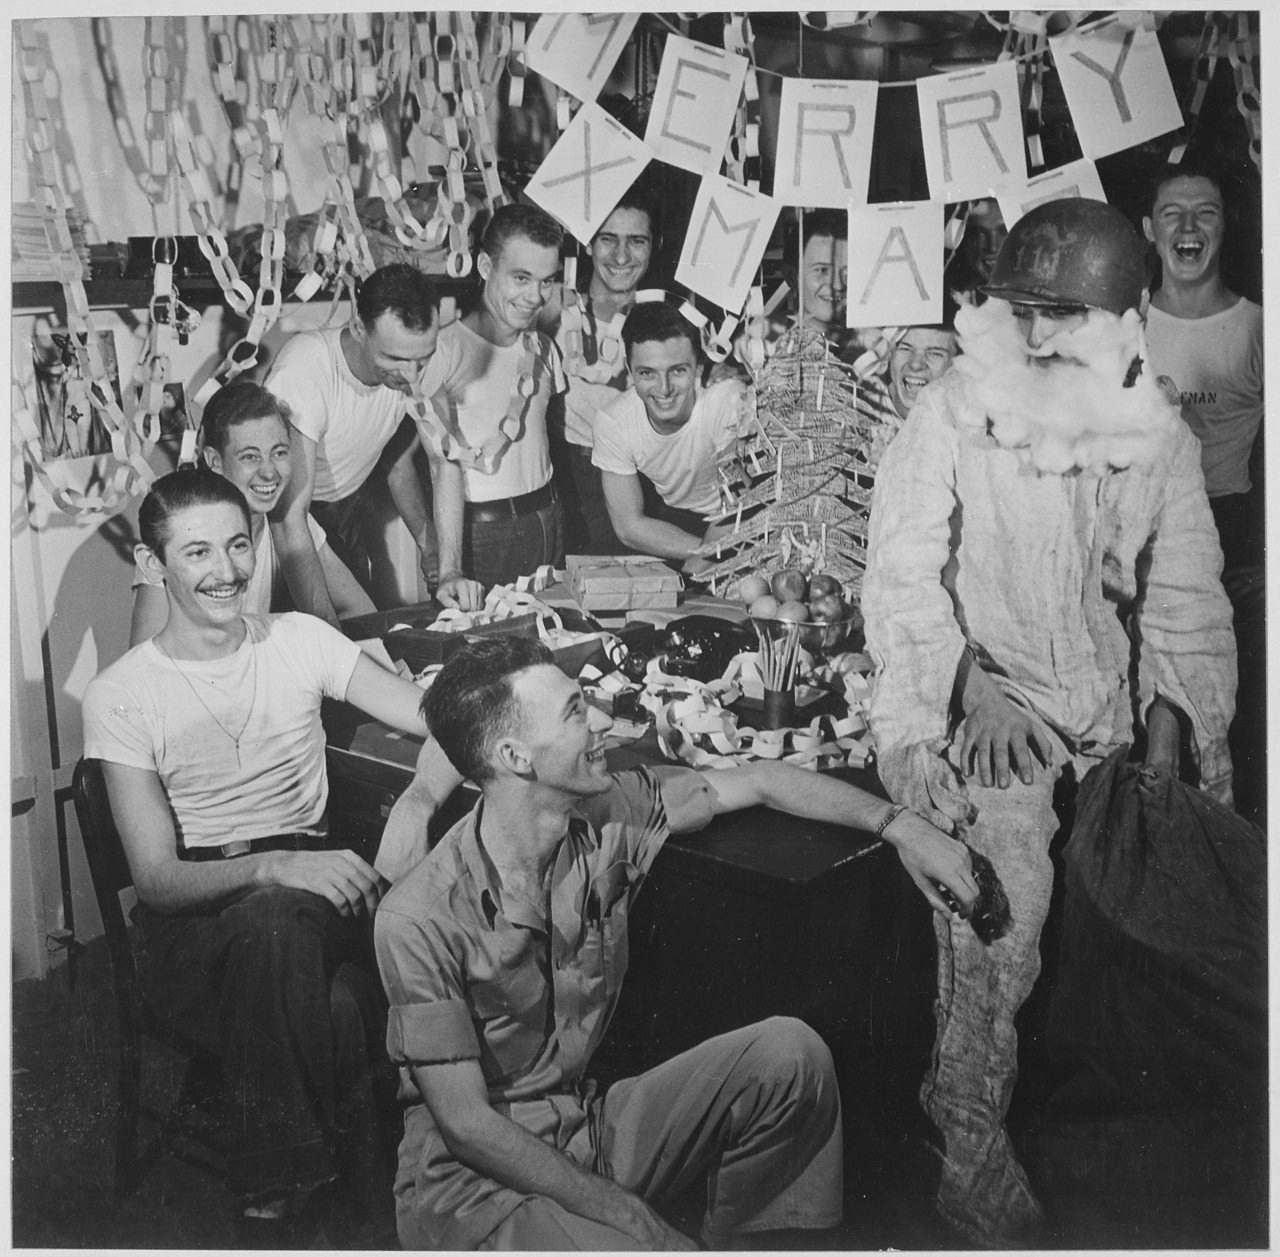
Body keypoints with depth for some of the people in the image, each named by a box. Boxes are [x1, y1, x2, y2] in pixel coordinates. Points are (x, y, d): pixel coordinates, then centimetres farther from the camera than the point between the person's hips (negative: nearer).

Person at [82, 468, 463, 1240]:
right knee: (277, 921, -37)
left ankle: (282, 1184, -8)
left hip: (313, 881, 2)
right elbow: (156, 876, -8)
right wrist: (273, 867, -27)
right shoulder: (123, 694, -2)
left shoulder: (299, 640, 5)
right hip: (197, 914, -1)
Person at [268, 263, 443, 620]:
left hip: (352, 503, 5)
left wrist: (430, 545, -8)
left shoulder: (410, 368, -18)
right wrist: (326, 624, -42)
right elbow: (290, 517, -37)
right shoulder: (303, 369, -35)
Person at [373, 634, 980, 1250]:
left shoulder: (608, 818, -7)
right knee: (637, 1242, -34)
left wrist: (901, 826, -1)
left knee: (788, 1052, -10)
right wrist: (625, 1213, -17)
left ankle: (730, 1242, 8)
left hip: (586, 1126, 6)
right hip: (472, 1183, -6)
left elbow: (761, 783, 5)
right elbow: (466, 1123, -19)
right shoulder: (420, 920, -23)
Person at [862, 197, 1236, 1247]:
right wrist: (973, 685, -25)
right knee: (1007, 882, -20)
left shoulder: (1160, 437, 4)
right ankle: (975, 1152, 1)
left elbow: (1184, 599, 9)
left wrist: (1169, 719, -5)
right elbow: (905, 578, -11)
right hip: (964, 701, -4)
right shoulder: (951, 417, -8)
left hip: (1102, 708, 5)